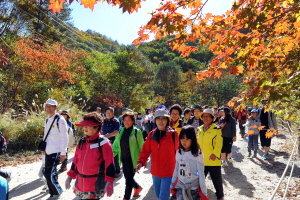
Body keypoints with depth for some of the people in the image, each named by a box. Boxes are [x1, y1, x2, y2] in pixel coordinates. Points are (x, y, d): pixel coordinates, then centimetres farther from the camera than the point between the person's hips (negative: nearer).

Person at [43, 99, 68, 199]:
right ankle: (53, 192, 26)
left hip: (56, 152, -8)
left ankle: (57, 192, 12)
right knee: (52, 173, 12)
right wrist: (44, 148, 17)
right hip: (48, 152, 8)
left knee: (48, 173, -9)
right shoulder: (47, 120, 13)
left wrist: (63, 152, -17)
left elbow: (64, 137, -15)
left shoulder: (60, 120, -12)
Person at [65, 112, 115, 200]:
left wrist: (109, 183, -18)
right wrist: (70, 176, 12)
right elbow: (75, 160, 12)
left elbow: (109, 164, -15)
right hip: (80, 183, 6)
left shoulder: (104, 143, -15)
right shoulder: (81, 142, 5)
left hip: (96, 185, -6)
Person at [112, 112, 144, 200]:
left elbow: (141, 146, -8)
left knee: (128, 180, 0)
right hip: (124, 159, 6)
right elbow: (116, 144, 9)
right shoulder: (121, 131, 5)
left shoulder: (137, 132, -11)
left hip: (133, 160, -6)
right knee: (127, 177, 19)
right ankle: (138, 187, 46)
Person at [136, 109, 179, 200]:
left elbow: (177, 151, -6)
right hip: (155, 171, 5)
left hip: (168, 172, -4)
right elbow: (146, 150, 1)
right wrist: (141, 162, -13)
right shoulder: (151, 134, 0)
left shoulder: (173, 134, -11)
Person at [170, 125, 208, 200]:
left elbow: (201, 174, -10)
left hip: (193, 188, -3)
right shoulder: (178, 152, -2)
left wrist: (204, 192, -7)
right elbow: (176, 170, 7)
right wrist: (172, 185, 11)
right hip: (180, 187, 3)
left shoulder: (197, 154, -14)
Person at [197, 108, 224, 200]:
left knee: (217, 181, 12)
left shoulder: (217, 129, -6)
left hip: (213, 161, -4)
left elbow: (219, 143, -14)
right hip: (201, 160, 4)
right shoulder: (199, 129, 9)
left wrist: (215, 153, -26)